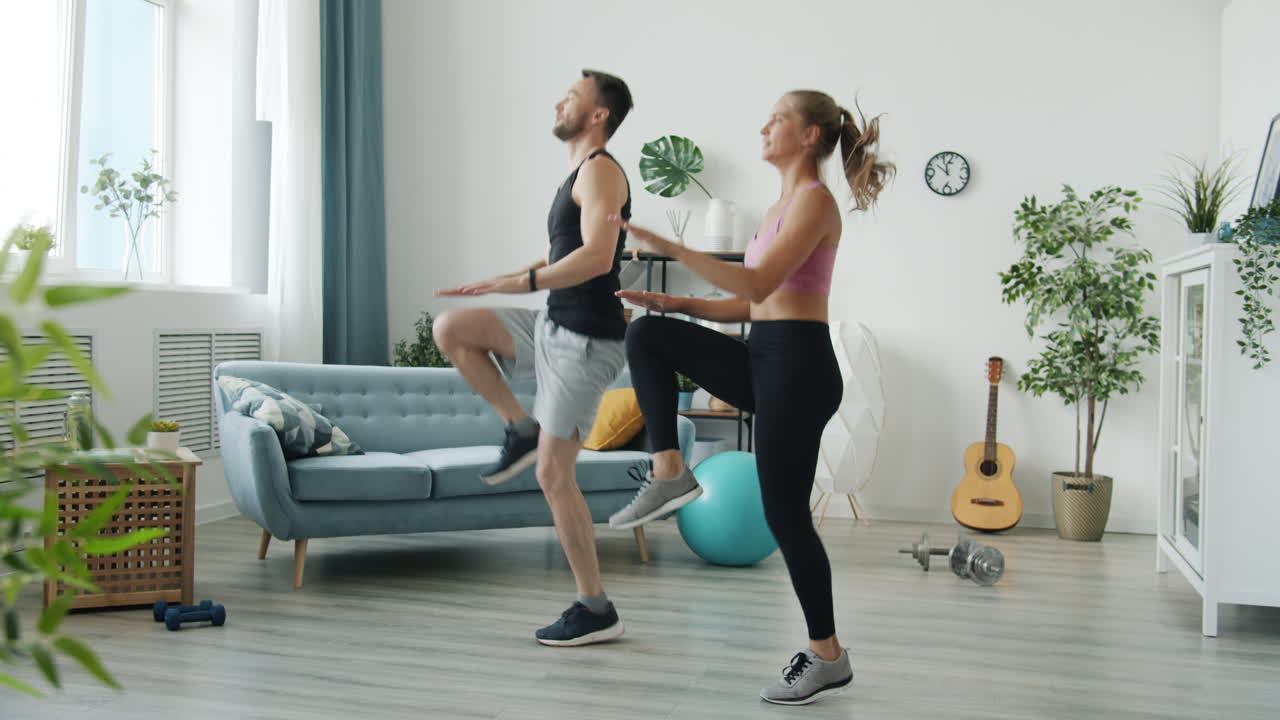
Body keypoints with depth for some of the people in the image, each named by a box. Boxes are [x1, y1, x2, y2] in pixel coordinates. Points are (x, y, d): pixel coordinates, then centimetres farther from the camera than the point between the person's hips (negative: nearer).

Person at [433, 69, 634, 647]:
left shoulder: (600, 170, -11)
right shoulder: (579, 175, 19)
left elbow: (596, 256, -27)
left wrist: (521, 282, -27)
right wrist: (494, 282, 21)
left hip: (585, 341, -9)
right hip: (554, 327, 9)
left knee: (553, 475, -7)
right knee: (449, 329, 1)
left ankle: (596, 611, 5)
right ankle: (522, 430, 7)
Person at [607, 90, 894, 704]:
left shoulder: (814, 200, -11)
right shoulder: (782, 204, 17)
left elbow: (759, 285, -24)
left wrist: (670, 249, -26)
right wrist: (674, 302, 10)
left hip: (797, 364, -9)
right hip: (763, 358, 9)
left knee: (784, 511, -1)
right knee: (649, 335, -3)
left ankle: (827, 657, 15)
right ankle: (668, 473, -2)